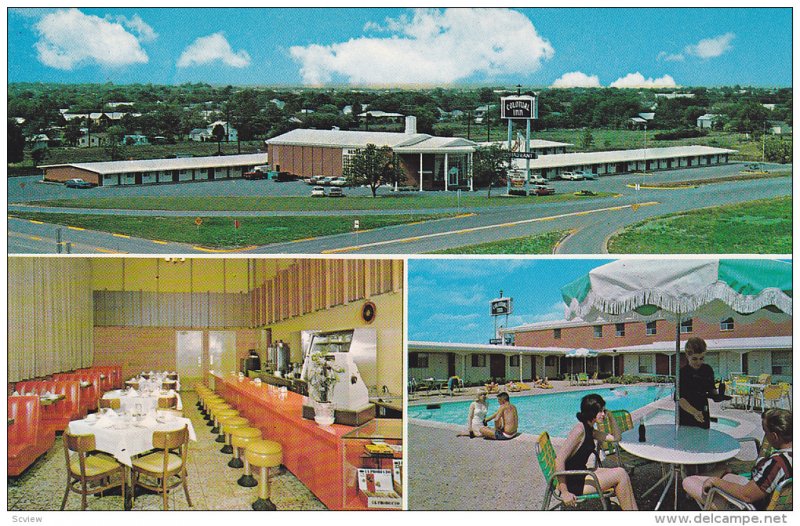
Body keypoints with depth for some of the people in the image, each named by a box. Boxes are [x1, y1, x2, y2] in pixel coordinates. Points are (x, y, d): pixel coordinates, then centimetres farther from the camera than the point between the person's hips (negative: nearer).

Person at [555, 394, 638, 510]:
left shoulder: (590, 430, 12)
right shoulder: (580, 429, -19)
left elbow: (616, 438, 24)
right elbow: (559, 459, -26)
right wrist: (564, 492, -25)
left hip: (581, 476, 10)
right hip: (573, 484, -10)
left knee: (621, 473, 7)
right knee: (620, 474, -10)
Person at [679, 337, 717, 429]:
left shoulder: (708, 370, 2)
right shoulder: (682, 372, -15)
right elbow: (680, 399, -23)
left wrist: (716, 396, -7)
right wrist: (694, 412, -39)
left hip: (704, 416, 5)